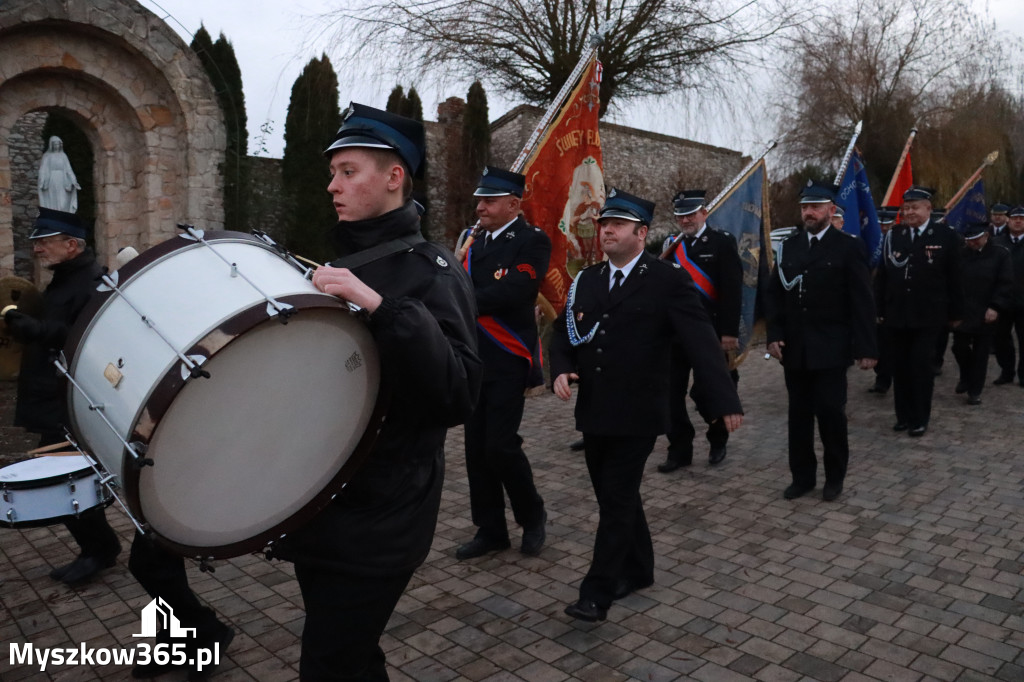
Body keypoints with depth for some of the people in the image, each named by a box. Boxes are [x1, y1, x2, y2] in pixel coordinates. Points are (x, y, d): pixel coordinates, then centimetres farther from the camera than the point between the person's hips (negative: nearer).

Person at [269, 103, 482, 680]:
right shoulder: (340, 263, 10)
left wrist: (379, 306, -34)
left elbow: (460, 395, -28)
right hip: (321, 506, 8)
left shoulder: (432, 270, -14)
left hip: (378, 520, -7)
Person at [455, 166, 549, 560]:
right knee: (476, 448, 8)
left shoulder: (532, 241, -6)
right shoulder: (475, 242, 15)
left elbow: (512, 291, -21)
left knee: (501, 445, -8)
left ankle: (532, 516, 18)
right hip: (473, 360, 7)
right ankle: (490, 530, 22)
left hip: (507, 362, -6)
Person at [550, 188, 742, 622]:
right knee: (616, 498, 17)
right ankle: (637, 570, 36)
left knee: (617, 502, -2)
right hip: (593, 413, 6)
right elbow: (563, 331, 14)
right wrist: (561, 370, -6)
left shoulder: (669, 281, -8)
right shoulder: (587, 280, 9)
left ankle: (597, 592, 9)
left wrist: (724, 401, -19)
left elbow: (701, 341, -13)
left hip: (635, 416, -6)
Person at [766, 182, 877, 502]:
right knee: (799, 414, 9)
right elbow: (774, 295, 10)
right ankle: (802, 475, 22)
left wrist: (865, 347, -11)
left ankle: (835, 476, 19)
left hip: (831, 349, -4)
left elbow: (862, 302, -6)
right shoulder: (788, 247, 10)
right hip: (794, 348, 4)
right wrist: (774, 335, -1)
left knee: (831, 412, 0)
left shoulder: (849, 247, -2)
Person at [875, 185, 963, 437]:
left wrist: (955, 313, 0)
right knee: (900, 366, 9)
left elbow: (954, 279, 0)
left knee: (921, 366, 2)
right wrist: (879, 309, 3)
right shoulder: (892, 237, 5)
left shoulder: (946, 236, -2)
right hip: (896, 314, 3)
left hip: (928, 316, -3)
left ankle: (920, 419, 15)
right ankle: (903, 415, 21)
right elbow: (882, 276, 6)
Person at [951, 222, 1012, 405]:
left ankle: (975, 390, 14)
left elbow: (1006, 284, -5)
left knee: (980, 353, 5)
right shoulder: (960, 255, 3)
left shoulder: (1000, 254, -1)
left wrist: (995, 307, -14)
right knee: (959, 348, 4)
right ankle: (966, 377, 31)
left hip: (985, 314, -1)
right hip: (961, 312, 1)